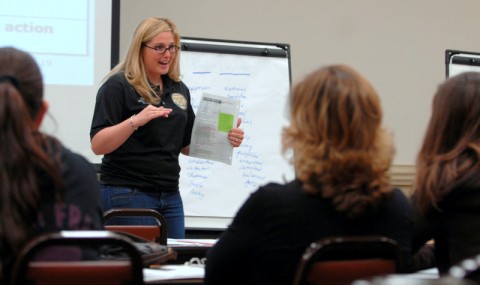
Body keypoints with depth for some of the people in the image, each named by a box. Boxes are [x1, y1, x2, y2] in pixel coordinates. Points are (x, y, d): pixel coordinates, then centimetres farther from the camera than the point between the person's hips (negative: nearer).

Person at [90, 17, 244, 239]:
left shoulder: (178, 89, 12)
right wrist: (135, 121, -29)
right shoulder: (118, 85, -7)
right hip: (127, 194, -6)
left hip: (170, 195, 6)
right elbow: (98, 145, -14)